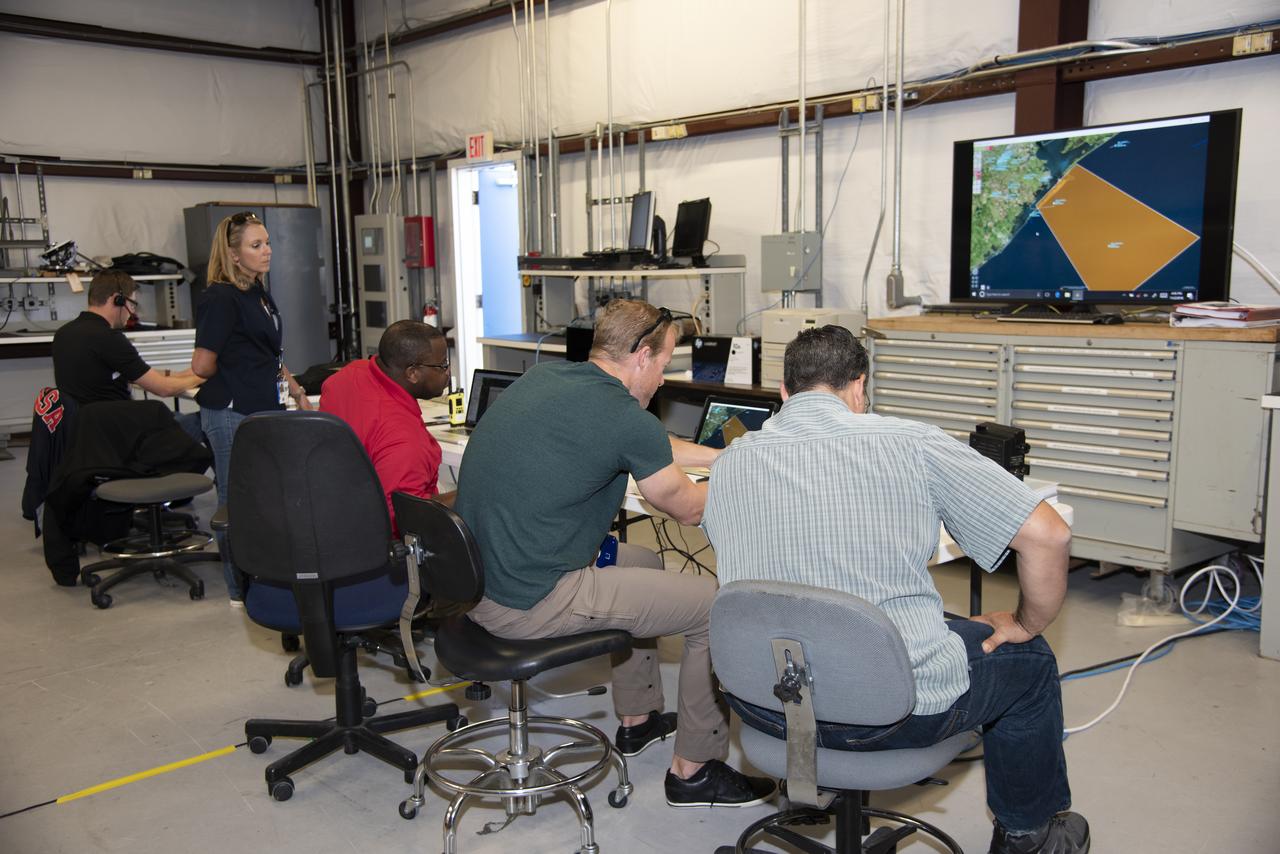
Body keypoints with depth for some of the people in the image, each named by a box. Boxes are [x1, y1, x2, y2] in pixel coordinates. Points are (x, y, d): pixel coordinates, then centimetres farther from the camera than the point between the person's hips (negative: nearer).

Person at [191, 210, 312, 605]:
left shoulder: (261, 296, 13)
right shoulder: (220, 299, -14)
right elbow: (202, 366, -17)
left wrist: (298, 394, 19)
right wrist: (233, 376, 2)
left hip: (263, 410, 9)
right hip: (232, 414, -9)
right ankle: (242, 591, 13)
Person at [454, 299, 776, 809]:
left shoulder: (546, 376, 8)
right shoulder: (625, 417, -18)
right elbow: (686, 509, -1)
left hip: (475, 578, 9)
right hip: (530, 605, -9)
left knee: (644, 563, 29)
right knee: (716, 606, 0)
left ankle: (638, 720, 42)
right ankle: (693, 771, 16)